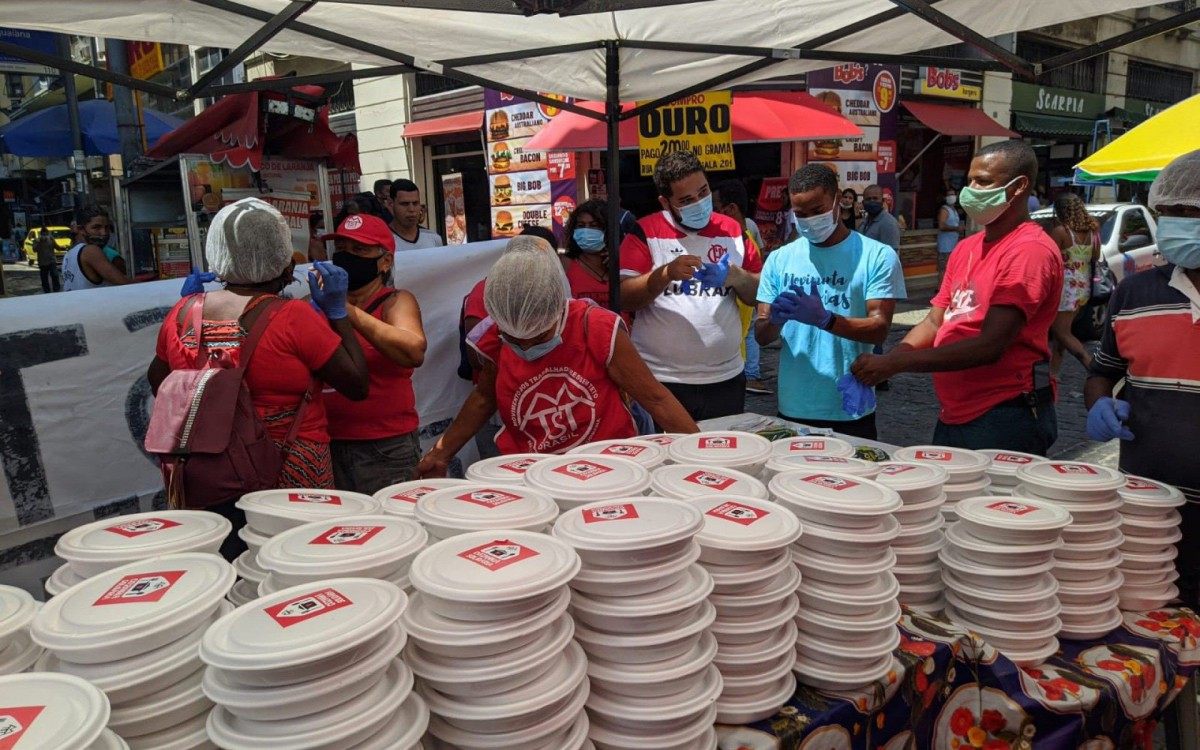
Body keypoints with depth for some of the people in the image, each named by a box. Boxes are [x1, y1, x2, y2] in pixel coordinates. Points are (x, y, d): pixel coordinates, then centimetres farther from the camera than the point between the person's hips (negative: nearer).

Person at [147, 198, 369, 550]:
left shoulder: (183, 312, -2)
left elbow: (157, 380, 15)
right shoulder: (294, 318, -18)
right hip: (289, 478, -5)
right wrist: (337, 310, -4)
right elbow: (357, 385, -10)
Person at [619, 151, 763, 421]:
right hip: (660, 381, -3)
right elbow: (624, 299, -9)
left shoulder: (732, 229, 9)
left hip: (726, 379, 4)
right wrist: (666, 273, -24)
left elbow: (760, 295, 12)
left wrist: (737, 277, -9)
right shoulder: (646, 232, -2)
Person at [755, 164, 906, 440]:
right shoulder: (779, 259, 4)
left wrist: (824, 319, -29)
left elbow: (879, 329, -12)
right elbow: (761, 335, 3)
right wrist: (776, 318, -20)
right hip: (793, 409, 3)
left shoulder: (878, 256, -5)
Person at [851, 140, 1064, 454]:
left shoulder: (1031, 249, -14)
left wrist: (895, 363, -22)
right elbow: (935, 322, 11)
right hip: (953, 416, 8)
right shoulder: (966, 248, 13)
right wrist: (880, 363, -6)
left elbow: (990, 345, -22)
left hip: (1004, 419, -8)